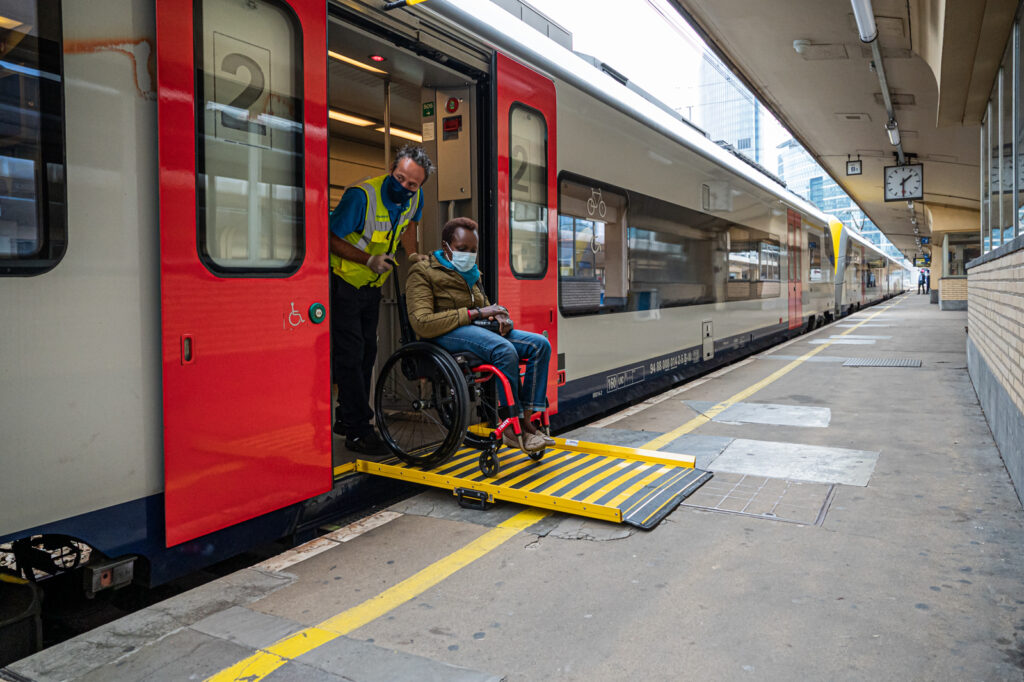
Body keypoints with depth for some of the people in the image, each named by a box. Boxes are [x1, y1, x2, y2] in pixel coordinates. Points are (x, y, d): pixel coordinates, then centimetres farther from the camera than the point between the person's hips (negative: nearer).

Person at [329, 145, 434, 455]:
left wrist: (412, 254, 7)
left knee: (367, 352, 12)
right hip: (344, 282, -7)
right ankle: (358, 430, -3)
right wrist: (369, 260, -29)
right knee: (350, 354, -9)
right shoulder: (361, 195, -26)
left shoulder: (415, 198, -5)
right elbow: (333, 239, -21)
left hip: (372, 285, 7)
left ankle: (346, 418, 26)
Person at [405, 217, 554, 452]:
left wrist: (500, 316, 2)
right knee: (505, 350, -35)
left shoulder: (472, 274, 24)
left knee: (540, 344, -14)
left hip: (478, 330, 8)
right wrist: (475, 313, -17)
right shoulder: (423, 273, -1)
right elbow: (422, 324, -15)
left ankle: (527, 416, -20)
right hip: (446, 335, -8)